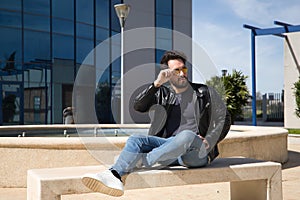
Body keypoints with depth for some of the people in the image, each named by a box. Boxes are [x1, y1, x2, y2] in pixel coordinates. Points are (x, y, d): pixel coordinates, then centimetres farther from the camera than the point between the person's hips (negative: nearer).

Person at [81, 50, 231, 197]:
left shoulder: (204, 93, 12)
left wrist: (209, 142, -1)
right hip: (169, 145, 3)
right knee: (135, 139, -21)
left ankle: (140, 162, -40)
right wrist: (156, 84, -11)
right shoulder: (163, 94, 16)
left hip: (196, 151, -2)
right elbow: (138, 106, 1)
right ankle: (114, 176, -48)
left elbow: (223, 119, 14)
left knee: (187, 135, -37)